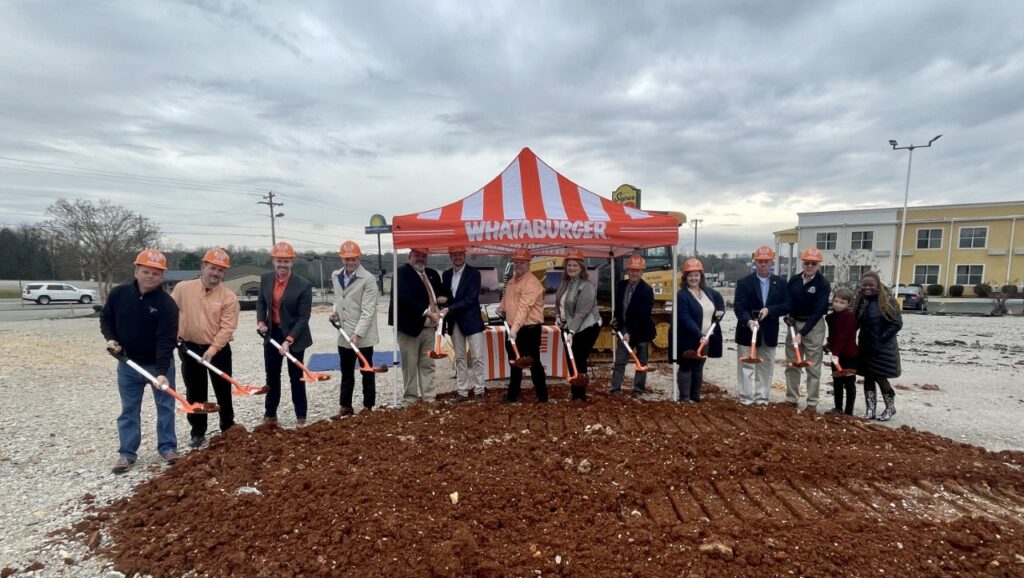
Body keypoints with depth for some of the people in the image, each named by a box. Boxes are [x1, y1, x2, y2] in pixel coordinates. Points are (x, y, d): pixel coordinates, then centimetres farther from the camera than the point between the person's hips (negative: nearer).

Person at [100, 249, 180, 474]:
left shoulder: (167, 304, -18)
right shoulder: (118, 294, -7)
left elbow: (166, 341, -24)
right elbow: (105, 318, 11)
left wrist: (162, 372, -32)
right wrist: (111, 338, -9)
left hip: (159, 364, -2)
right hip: (127, 363, 3)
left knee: (165, 406, 7)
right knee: (129, 409, 12)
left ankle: (167, 447, 21)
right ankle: (127, 452, 22)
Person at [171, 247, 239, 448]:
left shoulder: (229, 297, -11)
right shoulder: (183, 288, -3)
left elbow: (227, 328, -14)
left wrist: (211, 350, -20)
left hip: (218, 351, -2)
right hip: (190, 348, 2)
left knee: (223, 392, 7)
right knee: (194, 394, 12)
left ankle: (228, 430, 23)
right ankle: (198, 432, 26)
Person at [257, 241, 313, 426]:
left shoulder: (303, 285, -19)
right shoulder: (265, 279, -2)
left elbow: (303, 317, -18)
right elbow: (261, 302, 12)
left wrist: (288, 340, -24)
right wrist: (260, 322, -5)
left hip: (294, 336, -4)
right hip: (272, 334, 5)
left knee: (296, 377, 7)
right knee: (272, 376, 14)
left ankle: (301, 416, 20)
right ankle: (270, 414, 28)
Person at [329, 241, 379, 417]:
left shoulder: (368, 279, -15)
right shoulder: (335, 276, 6)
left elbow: (368, 311, -18)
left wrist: (357, 333, -24)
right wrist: (336, 312, 2)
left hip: (363, 336, -6)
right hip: (344, 334, 6)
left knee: (367, 372, 7)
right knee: (346, 373, 16)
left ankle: (367, 407, 19)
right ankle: (346, 406, 28)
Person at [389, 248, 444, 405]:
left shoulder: (432, 274, 13)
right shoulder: (402, 272, -8)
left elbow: (440, 293, 25)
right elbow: (405, 297, -21)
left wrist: (437, 308, 3)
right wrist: (427, 312, -23)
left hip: (428, 326, 6)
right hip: (410, 325, -6)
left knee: (427, 364, 9)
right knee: (410, 364, 2)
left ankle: (429, 396, 14)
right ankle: (411, 397, 12)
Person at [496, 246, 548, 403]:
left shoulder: (532, 283, -18)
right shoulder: (513, 279, 10)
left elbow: (524, 308, -29)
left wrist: (515, 329, -37)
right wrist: (502, 307, 9)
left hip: (529, 330, -9)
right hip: (514, 328, 9)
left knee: (533, 363, -3)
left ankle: (542, 396, 11)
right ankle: (512, 394, 34)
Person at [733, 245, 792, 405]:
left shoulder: (780, 283, 6)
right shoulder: (744, 282, -4)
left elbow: (787, 305, 0)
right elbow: (739, 307, -13)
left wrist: (769, 310, -16)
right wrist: (748, 321, -31)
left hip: (769, 333, 3)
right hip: (747, 331, -3)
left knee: (766, 367, 11)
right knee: (746, 367, 2)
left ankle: (762, 398, 21)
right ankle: (746, 399, 9)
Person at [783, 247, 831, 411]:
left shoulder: (823, 284, -12)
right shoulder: (794, 279, 2)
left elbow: (818, 311, -19)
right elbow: (786, 301, 16)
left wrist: (802, 333, -24)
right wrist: (787, 315, -4)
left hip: (813, 327, -5)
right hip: (793, 324, 5)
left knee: (813, 367, 1)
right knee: (791, 365, 9)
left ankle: (812, 402, 10)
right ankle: (791, 398, 19)